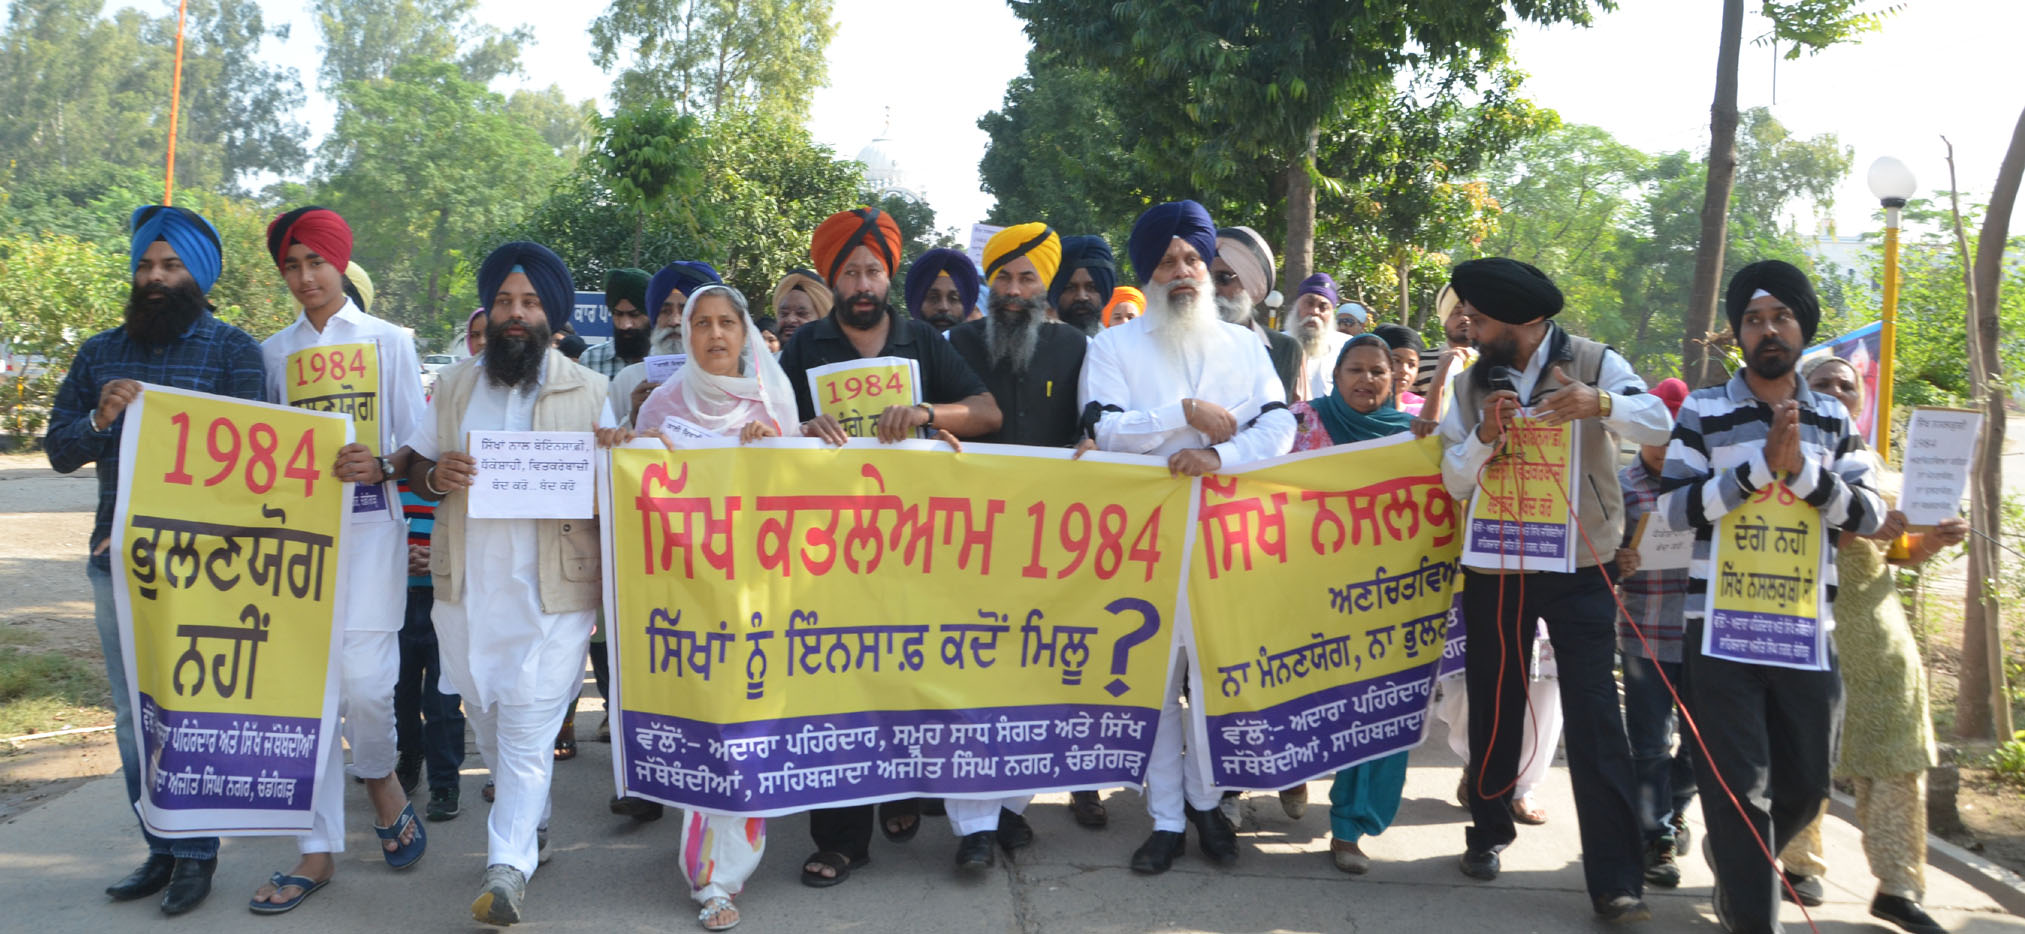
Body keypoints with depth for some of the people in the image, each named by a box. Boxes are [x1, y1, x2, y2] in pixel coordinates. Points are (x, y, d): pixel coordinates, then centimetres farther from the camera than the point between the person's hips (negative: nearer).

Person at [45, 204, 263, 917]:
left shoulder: (232, 350, -3)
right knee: (134, 717, 10)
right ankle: (161, 849, 21)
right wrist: (98, 419, -12)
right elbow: (58, 449, 10)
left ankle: (196, 854, 12)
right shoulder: (99, 353, 12)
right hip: (115, 561, 5)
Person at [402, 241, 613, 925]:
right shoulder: (453, 387, 13)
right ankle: (533, 824, 33)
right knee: (488, 722, 14)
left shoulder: (588, 391, 4)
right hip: (464, 587, 4)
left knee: (528, 732, -9)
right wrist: (434, 474, -8)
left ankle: (508, 868, -10)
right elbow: (414, 467, 16)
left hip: (552, 592, -4)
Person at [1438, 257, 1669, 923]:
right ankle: (1489, 831, 32)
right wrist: (1484, 437, -19)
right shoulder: (1471, 386, 5)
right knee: (1493, 707, 13)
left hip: (1579, 569, -3)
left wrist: (1598, 404, -36)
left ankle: (1616, 881, -5)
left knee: (1594, 718, -7)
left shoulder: (1594, 365, -4)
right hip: (1493, 571, 3)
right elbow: (1454, 483, 0)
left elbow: (1657, 424, -18)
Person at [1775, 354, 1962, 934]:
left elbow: (1899, 554, 20)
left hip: (1874, 628, 5)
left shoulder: (1873, 467, 16)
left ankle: (1897, 886, 5)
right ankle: (1801, 866, 17)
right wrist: (1855, 529, -26)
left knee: (1894, 756, 0)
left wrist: (1934, 539, 0)